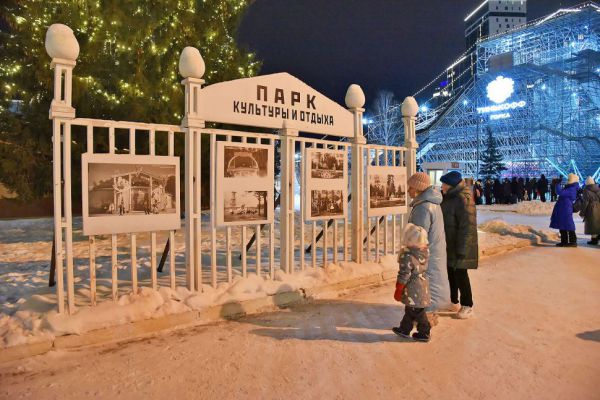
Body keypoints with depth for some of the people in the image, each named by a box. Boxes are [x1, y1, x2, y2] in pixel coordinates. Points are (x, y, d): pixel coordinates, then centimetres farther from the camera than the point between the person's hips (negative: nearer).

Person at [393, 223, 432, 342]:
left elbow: (403, 276, -21)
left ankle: (424, 333, 25)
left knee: (417, 311, 10)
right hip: (422, 286, 8)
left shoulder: (407, 256, -27)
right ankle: (404, 329, 30)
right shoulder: (424, 251, -7)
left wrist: (398, 291, -10)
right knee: (409, 309, 19)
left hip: (413, 290, -8)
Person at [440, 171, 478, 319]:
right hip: (448, 245, 9)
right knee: (451, 273, 18)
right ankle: (454, 301, 34)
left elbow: (467, 227, -24)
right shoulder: (448, 198, 7)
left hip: (459, 246, -9)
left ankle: (467, 306, 20)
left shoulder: (463, 200, -22)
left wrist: (461, 251, -24)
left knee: (460, 274, 3)